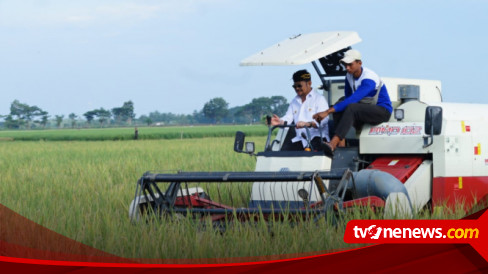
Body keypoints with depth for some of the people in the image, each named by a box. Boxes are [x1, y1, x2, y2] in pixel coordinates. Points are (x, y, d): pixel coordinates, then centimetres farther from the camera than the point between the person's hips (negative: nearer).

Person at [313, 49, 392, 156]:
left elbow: (352, 100, -35)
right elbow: (347, 97, 12)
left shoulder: (369, 79, -25)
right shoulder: (349, 76, 2)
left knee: (351, 108, -34)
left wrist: (327, 112, -40)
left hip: (383, 111, -8)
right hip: (365, 109, 8)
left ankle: (333, 144, -50)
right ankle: (341, 143, -28)